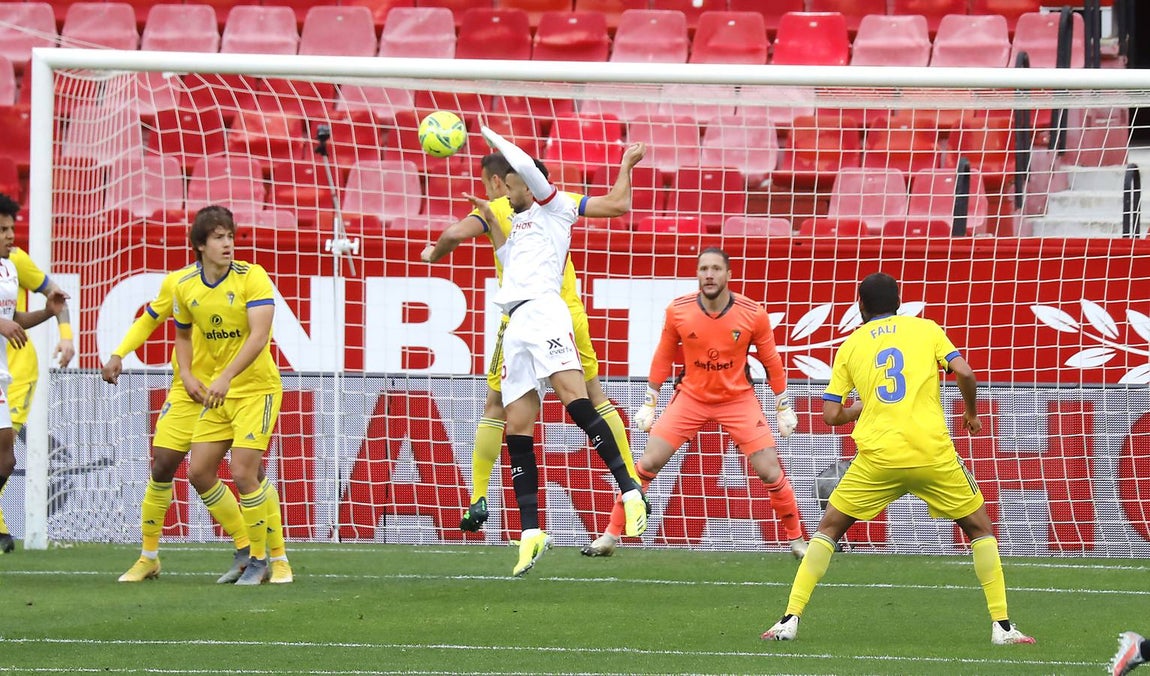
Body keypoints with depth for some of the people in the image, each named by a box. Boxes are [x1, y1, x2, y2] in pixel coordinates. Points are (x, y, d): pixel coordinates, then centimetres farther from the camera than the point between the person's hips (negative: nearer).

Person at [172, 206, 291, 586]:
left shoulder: (252, 278, -15)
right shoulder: (186, 288, 2)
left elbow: (259, 335, -26)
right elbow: (183, 333, 21)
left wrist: (226, 378, -34)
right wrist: (187, 375, 4)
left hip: (257, 388, -6)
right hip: (216, 394, 6)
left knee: (243, 474, -16)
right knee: (199, 473, 3)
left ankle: (272, 557, -1)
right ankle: (249, 545, 18)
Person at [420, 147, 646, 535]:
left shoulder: (495, 210, -1)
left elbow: (456, 233, -18)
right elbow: (618, 205, 9)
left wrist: (433, 255, 3)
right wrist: (627, 166, 26)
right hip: (568, 316, 3)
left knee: (495, 408, 9)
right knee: (596, 399, 15)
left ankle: (478, 500, 3)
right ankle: (632, 484, 12)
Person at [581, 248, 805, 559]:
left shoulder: (753, 314, -15)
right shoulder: (678, 311, -13)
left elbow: (771, 360, -1)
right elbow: (663, 358, 3)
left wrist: (784, 406, 4)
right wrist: (649, 403, 6)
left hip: (738, 399, -1)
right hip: (690, 396, 1)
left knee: (770, 471, -7)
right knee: (648, 463, -7)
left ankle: (797, 539, 12)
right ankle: (610, 536, 3)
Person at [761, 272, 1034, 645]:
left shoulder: (851, 345, 12)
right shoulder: (925, 329, 10)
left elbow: (831, 415, 10)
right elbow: (964, 373, -4)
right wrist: (971, 413, 15)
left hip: (878, 459, 1)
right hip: (934, 455, -1)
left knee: (829, 528, 17)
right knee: (980, 528, 17)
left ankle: (790, 620, 7)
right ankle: (1001, 625, 7)